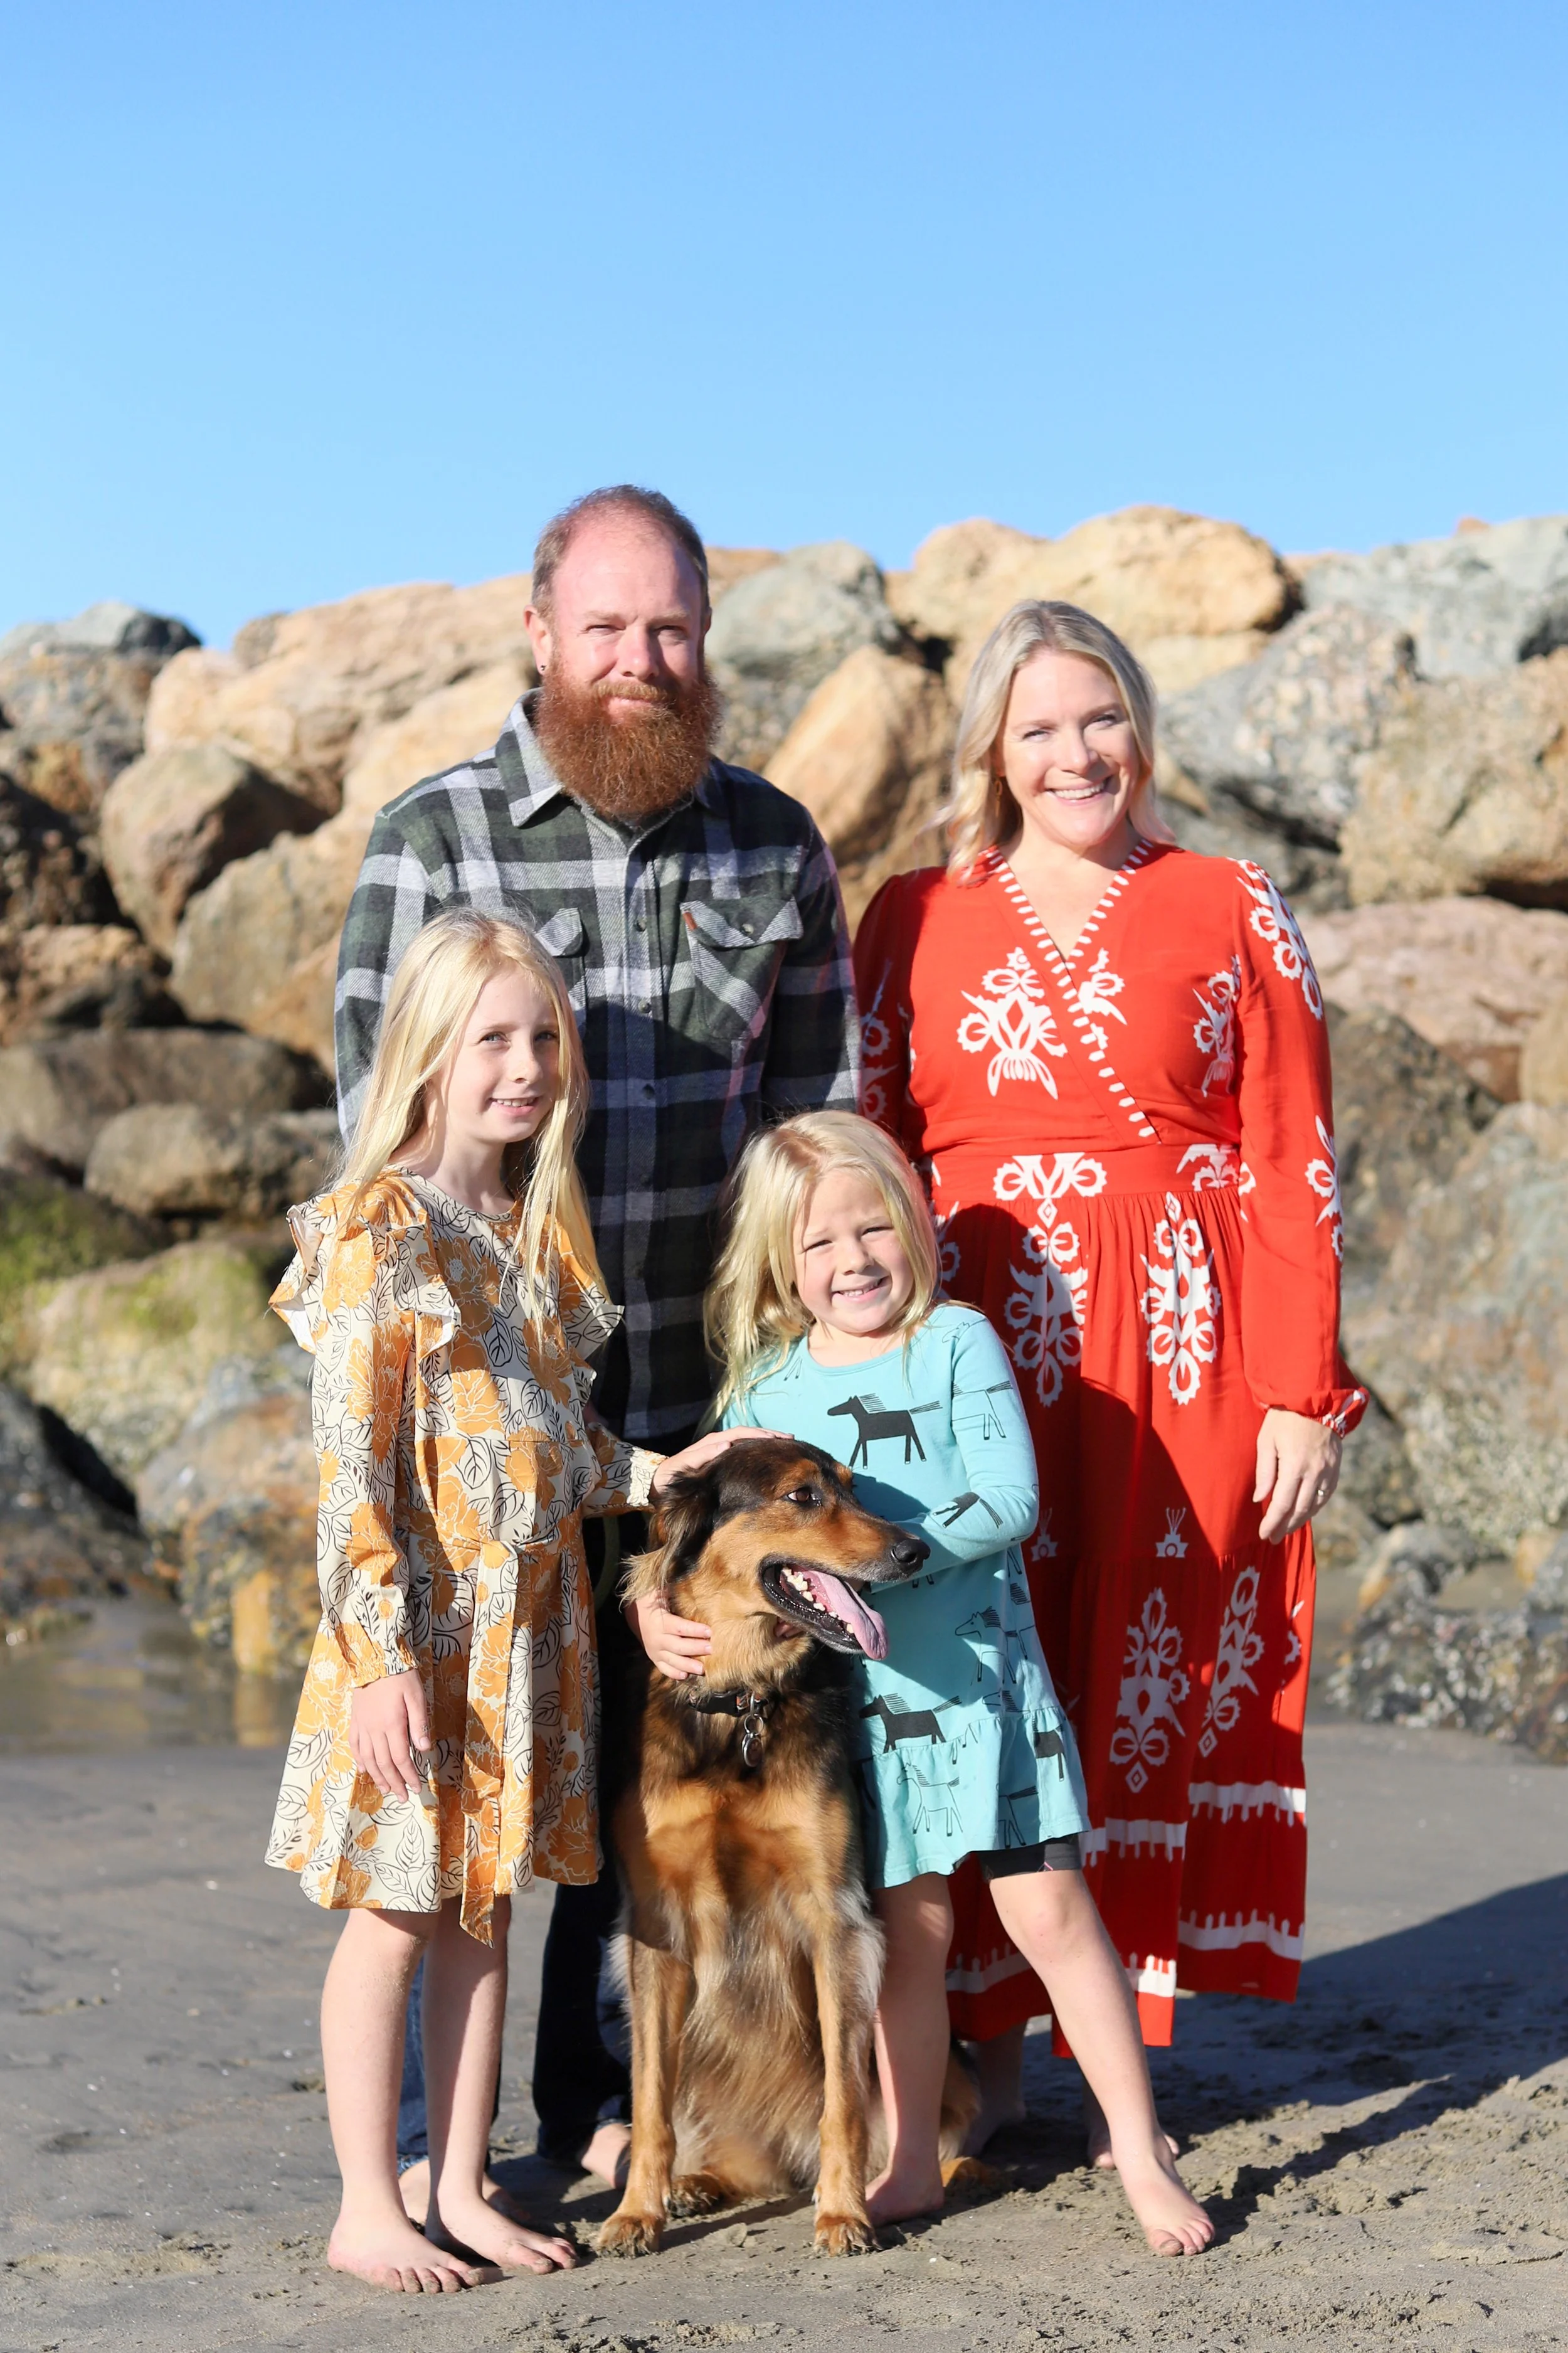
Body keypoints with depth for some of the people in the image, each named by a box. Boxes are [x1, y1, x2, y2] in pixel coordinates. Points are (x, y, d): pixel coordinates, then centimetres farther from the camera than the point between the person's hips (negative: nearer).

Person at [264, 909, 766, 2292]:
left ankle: (462, 2192, 22)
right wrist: (385, 1658, -18)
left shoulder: (540, 1226, 11)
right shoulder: (378, 1233, -11)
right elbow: (351, 1465, -15)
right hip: (420, 1623, -7)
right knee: (396, 1912, 2)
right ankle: (369, 2208, 13)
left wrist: (665, 1471, -1)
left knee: (484, 1906, 13)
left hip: (530, 1623, 7)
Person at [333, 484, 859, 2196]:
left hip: (706, 1376, 3)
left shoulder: (774, 844, 7)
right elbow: (382, 1107, -4)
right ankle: (423, 2118, 15)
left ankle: (602, 2099, 23)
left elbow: (820, 1095, 12)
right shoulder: (430, 837, -2)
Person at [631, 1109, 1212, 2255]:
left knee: (1050, 1910, -2)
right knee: (909, 1929, 9)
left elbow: (1009, 1502, -13)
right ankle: (909, 2162, 22)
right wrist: (658, 1608, -13)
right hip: (852, 1697, 3)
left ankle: (1141, 2151, 7)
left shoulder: (958, 1342, -4)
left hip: (981, 1674, -3)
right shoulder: (766, 1388, 6)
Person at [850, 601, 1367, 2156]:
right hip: (975, 1354, 1)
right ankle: (983, 2044, 14)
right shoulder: (916, 919, 10)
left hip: (1181, 1357, -1)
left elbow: (1292, 1170, 2)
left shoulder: (1231, 914, 6)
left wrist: (1303, 1394, -4)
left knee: (1150, 1690, 2)